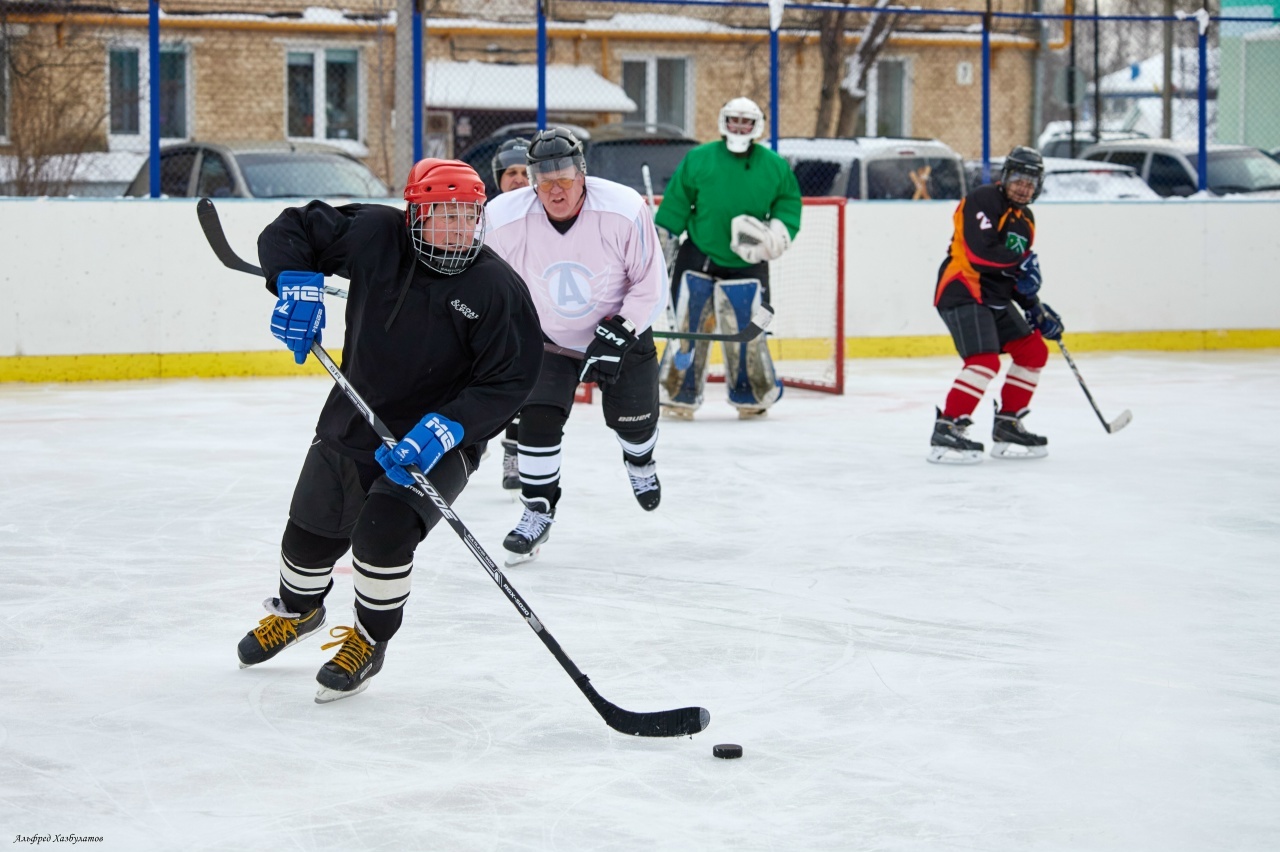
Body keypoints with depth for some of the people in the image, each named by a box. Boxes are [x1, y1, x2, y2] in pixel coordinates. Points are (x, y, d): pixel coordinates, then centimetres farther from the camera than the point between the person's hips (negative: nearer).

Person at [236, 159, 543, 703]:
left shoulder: (498, 288, -19)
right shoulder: (375, 235, -12)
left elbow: (509, 380, -20)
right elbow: (290, 229, -1)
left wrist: (446, 427, -32)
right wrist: (297, 281, -21)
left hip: (438, 441, -4)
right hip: (351, 423, 4)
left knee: (383, 530, -25)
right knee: (310, 534, 14)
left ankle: (369, 641, 4)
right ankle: (297, 611, 51)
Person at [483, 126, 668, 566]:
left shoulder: (625, 211, -27)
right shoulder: (507, 219, -22)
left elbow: (651, 285, -17)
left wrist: (620, 332, -25)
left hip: (621, 332, 0)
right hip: (548, 339, 0)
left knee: (634, 418, 11)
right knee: (538, 419, -14)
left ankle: (640, 463, 48)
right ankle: (537, 511, 4)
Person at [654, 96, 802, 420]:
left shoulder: (775, 167, 1)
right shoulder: (698, 160, -4)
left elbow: (790, 204, 8)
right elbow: (675, 203, 1)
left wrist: (776, 234, -9)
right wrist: (660, 244, -1)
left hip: (748, 262, 1)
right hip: (698, 255, -1)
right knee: (689, 326, -3)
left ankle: (756, 392, 18)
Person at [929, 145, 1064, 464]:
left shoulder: (1025, 220, 17)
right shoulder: (983, 201, -11)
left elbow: (1017, 277, 22)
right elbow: (980, 251, -23)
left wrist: (1037, 309, 12)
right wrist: (1021, 264, -12)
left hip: (995, 297, 10)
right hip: (962, 291, -10)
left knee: (1034, 352, 12)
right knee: (985, 361, -24)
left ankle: (1007, 425, 19)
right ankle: (946, 430, -23)